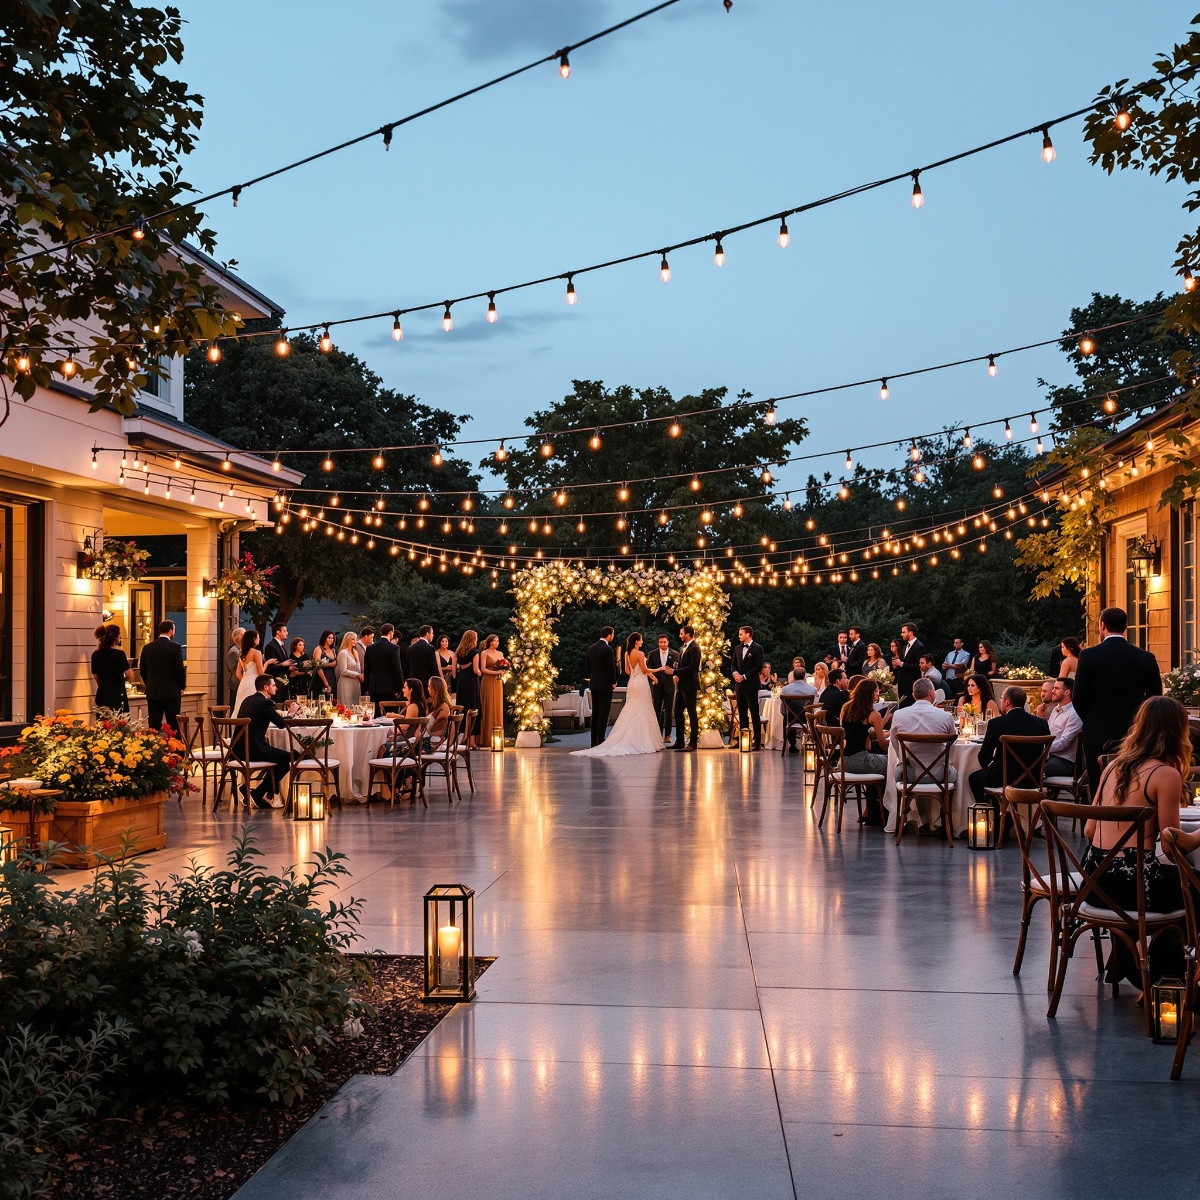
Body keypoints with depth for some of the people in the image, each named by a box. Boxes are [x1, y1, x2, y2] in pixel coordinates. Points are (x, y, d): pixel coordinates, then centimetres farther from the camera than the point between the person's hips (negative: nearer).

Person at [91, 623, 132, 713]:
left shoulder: (96, 654, 5)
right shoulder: (119, 654, -11)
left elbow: (96, 678, 13)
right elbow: (129, 676, -11)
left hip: (101, 695, 5)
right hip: (118, 694, -5)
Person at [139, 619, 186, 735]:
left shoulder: (147, 648, 4)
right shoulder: (175, 647, -9)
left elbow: (142, 670, 9)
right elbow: (180, 669, -10)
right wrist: (181, 687, 4)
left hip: (152, 692, 4)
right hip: (171, 692, -4)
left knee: (154, 726, 5)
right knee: (173, 726, 0)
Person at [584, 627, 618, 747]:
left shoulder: (591, 648, 6)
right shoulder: (607, 649, -15)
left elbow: (587, 666, 11)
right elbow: (611, 667, -14)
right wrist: (614, 682, 0)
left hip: (594, 683, 7)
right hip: (605, 685, -7)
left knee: (595, 712, 11)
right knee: (604, 713, -4)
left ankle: (594, 741, 13)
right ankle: (600, 740, -6)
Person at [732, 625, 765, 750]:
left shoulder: (757, 648, -4)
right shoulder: (737, 648, 15)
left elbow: (758, 666, -10)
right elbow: (734, 664, 16)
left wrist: (744, 676, -15)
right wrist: (735, 673, -6)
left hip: (751, 685, -6)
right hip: (739, 685, 6)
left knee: (754, 714, -5)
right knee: (742, 714, 9)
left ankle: (757, 742, -3)